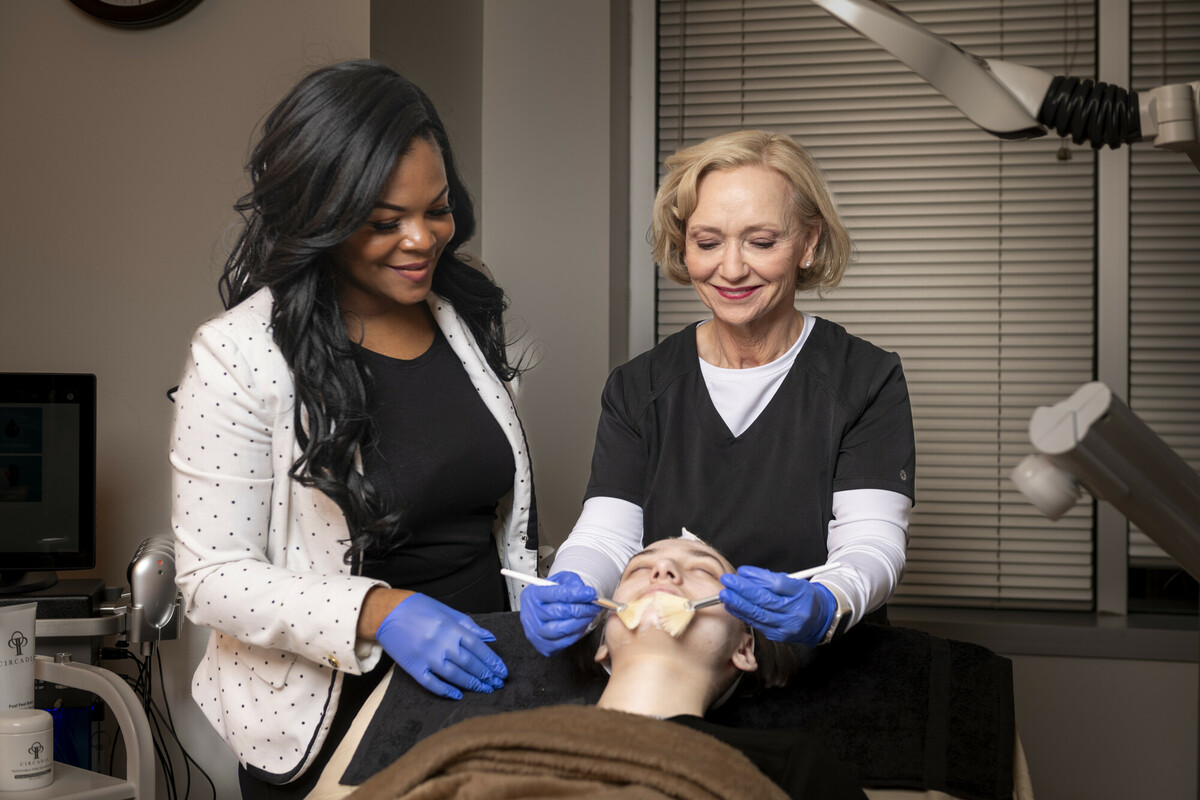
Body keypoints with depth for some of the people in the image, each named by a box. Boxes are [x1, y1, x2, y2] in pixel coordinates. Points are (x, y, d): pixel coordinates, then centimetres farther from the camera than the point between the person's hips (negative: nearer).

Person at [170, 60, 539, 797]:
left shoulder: (467, 316, 0)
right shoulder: (239, 355, -18)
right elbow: (214, 577, -17)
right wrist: (377, 612, -29)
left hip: (478, 684, 5)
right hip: (327, 725, -5)